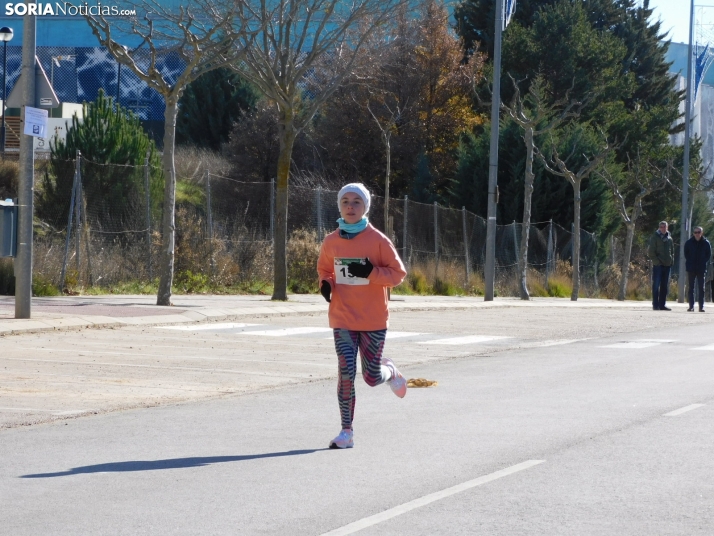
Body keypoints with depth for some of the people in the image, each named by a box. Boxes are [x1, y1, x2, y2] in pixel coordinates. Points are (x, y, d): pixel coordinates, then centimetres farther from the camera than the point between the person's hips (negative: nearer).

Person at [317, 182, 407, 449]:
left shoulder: (378, 240, -6)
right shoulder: (331, 242, 3)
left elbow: (398, 274, -3)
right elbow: (324, 269, 19)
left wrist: (371, 273, -20)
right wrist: (325, 284, -3)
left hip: (373, 320, -2)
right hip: (343, 319, 2)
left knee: (372, 377, 1)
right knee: (346, 372, -10)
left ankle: (390, 371, 39)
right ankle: (346, 432, -1)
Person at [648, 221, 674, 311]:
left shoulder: (669, 237, 13)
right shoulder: (655, 237, -2)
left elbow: (672, 250, 20)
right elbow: (651, 251, -5)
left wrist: (672, 260, 6)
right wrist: (656, 261, -14)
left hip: (667, 265, 6)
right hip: (658, 265, -6)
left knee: (665, 286, 7)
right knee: (656, 285, -5)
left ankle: (662, 304, 12)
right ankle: (655, 305, -3)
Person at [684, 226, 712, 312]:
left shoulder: (706, 243, 1)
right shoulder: (689, 243, 2)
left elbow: (709, 255, 8)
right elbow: (686, 254, 9)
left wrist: (704, 263, -2)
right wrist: (689, 262, -1)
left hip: (701, 269, 0)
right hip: (691, 269, 1)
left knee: (701, 288, 1)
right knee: (691, 287, 2)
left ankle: (701, 306, 4)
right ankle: (691, 306, 5)